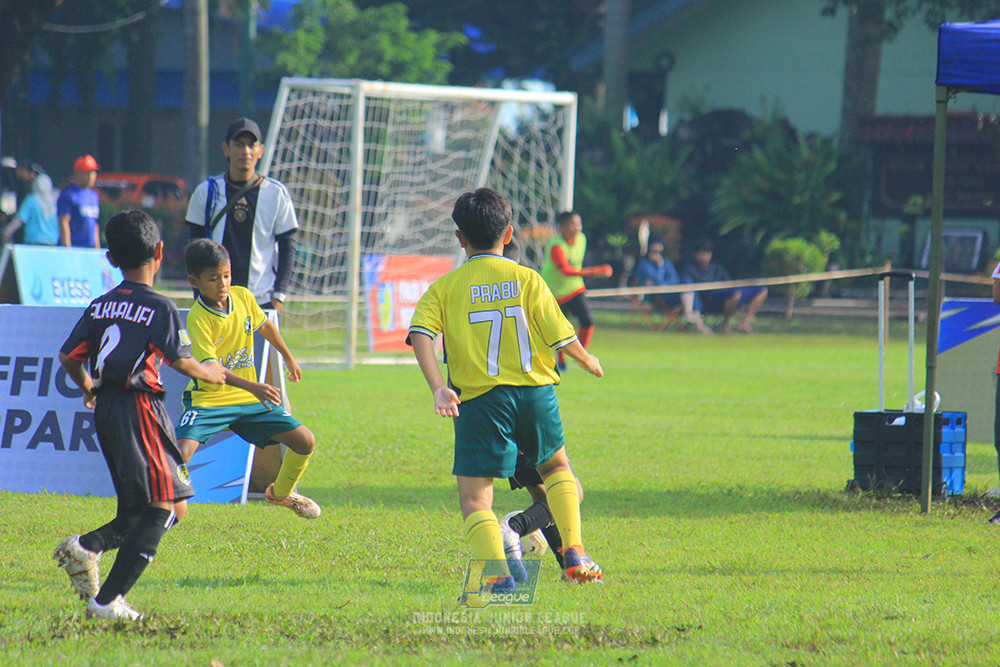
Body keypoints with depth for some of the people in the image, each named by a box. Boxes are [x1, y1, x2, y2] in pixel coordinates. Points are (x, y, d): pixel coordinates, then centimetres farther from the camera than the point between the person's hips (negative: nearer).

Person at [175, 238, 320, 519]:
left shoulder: (243, 297, -4)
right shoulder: (198, 318, -21)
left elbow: (265, 325, 19)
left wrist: (289, 358, 32)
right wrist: (253, 388, -41)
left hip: (248, 400, 6)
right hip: (209, 398, -6)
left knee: (305, 441, 3)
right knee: (182, 451, -30)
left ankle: (281, 493, 29)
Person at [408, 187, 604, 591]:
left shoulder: (445, 288, 1)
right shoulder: (527, 280, 1)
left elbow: (420, 334, -13)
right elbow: (562, 338, 1)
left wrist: (438, 388, -19)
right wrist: (587, 361, 20)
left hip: (481, 399, -2)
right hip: (536, 391, 2)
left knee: (474, 498, -2)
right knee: (555, 466, 29)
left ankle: (498, 574, -23)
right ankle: (574, 553, 20)